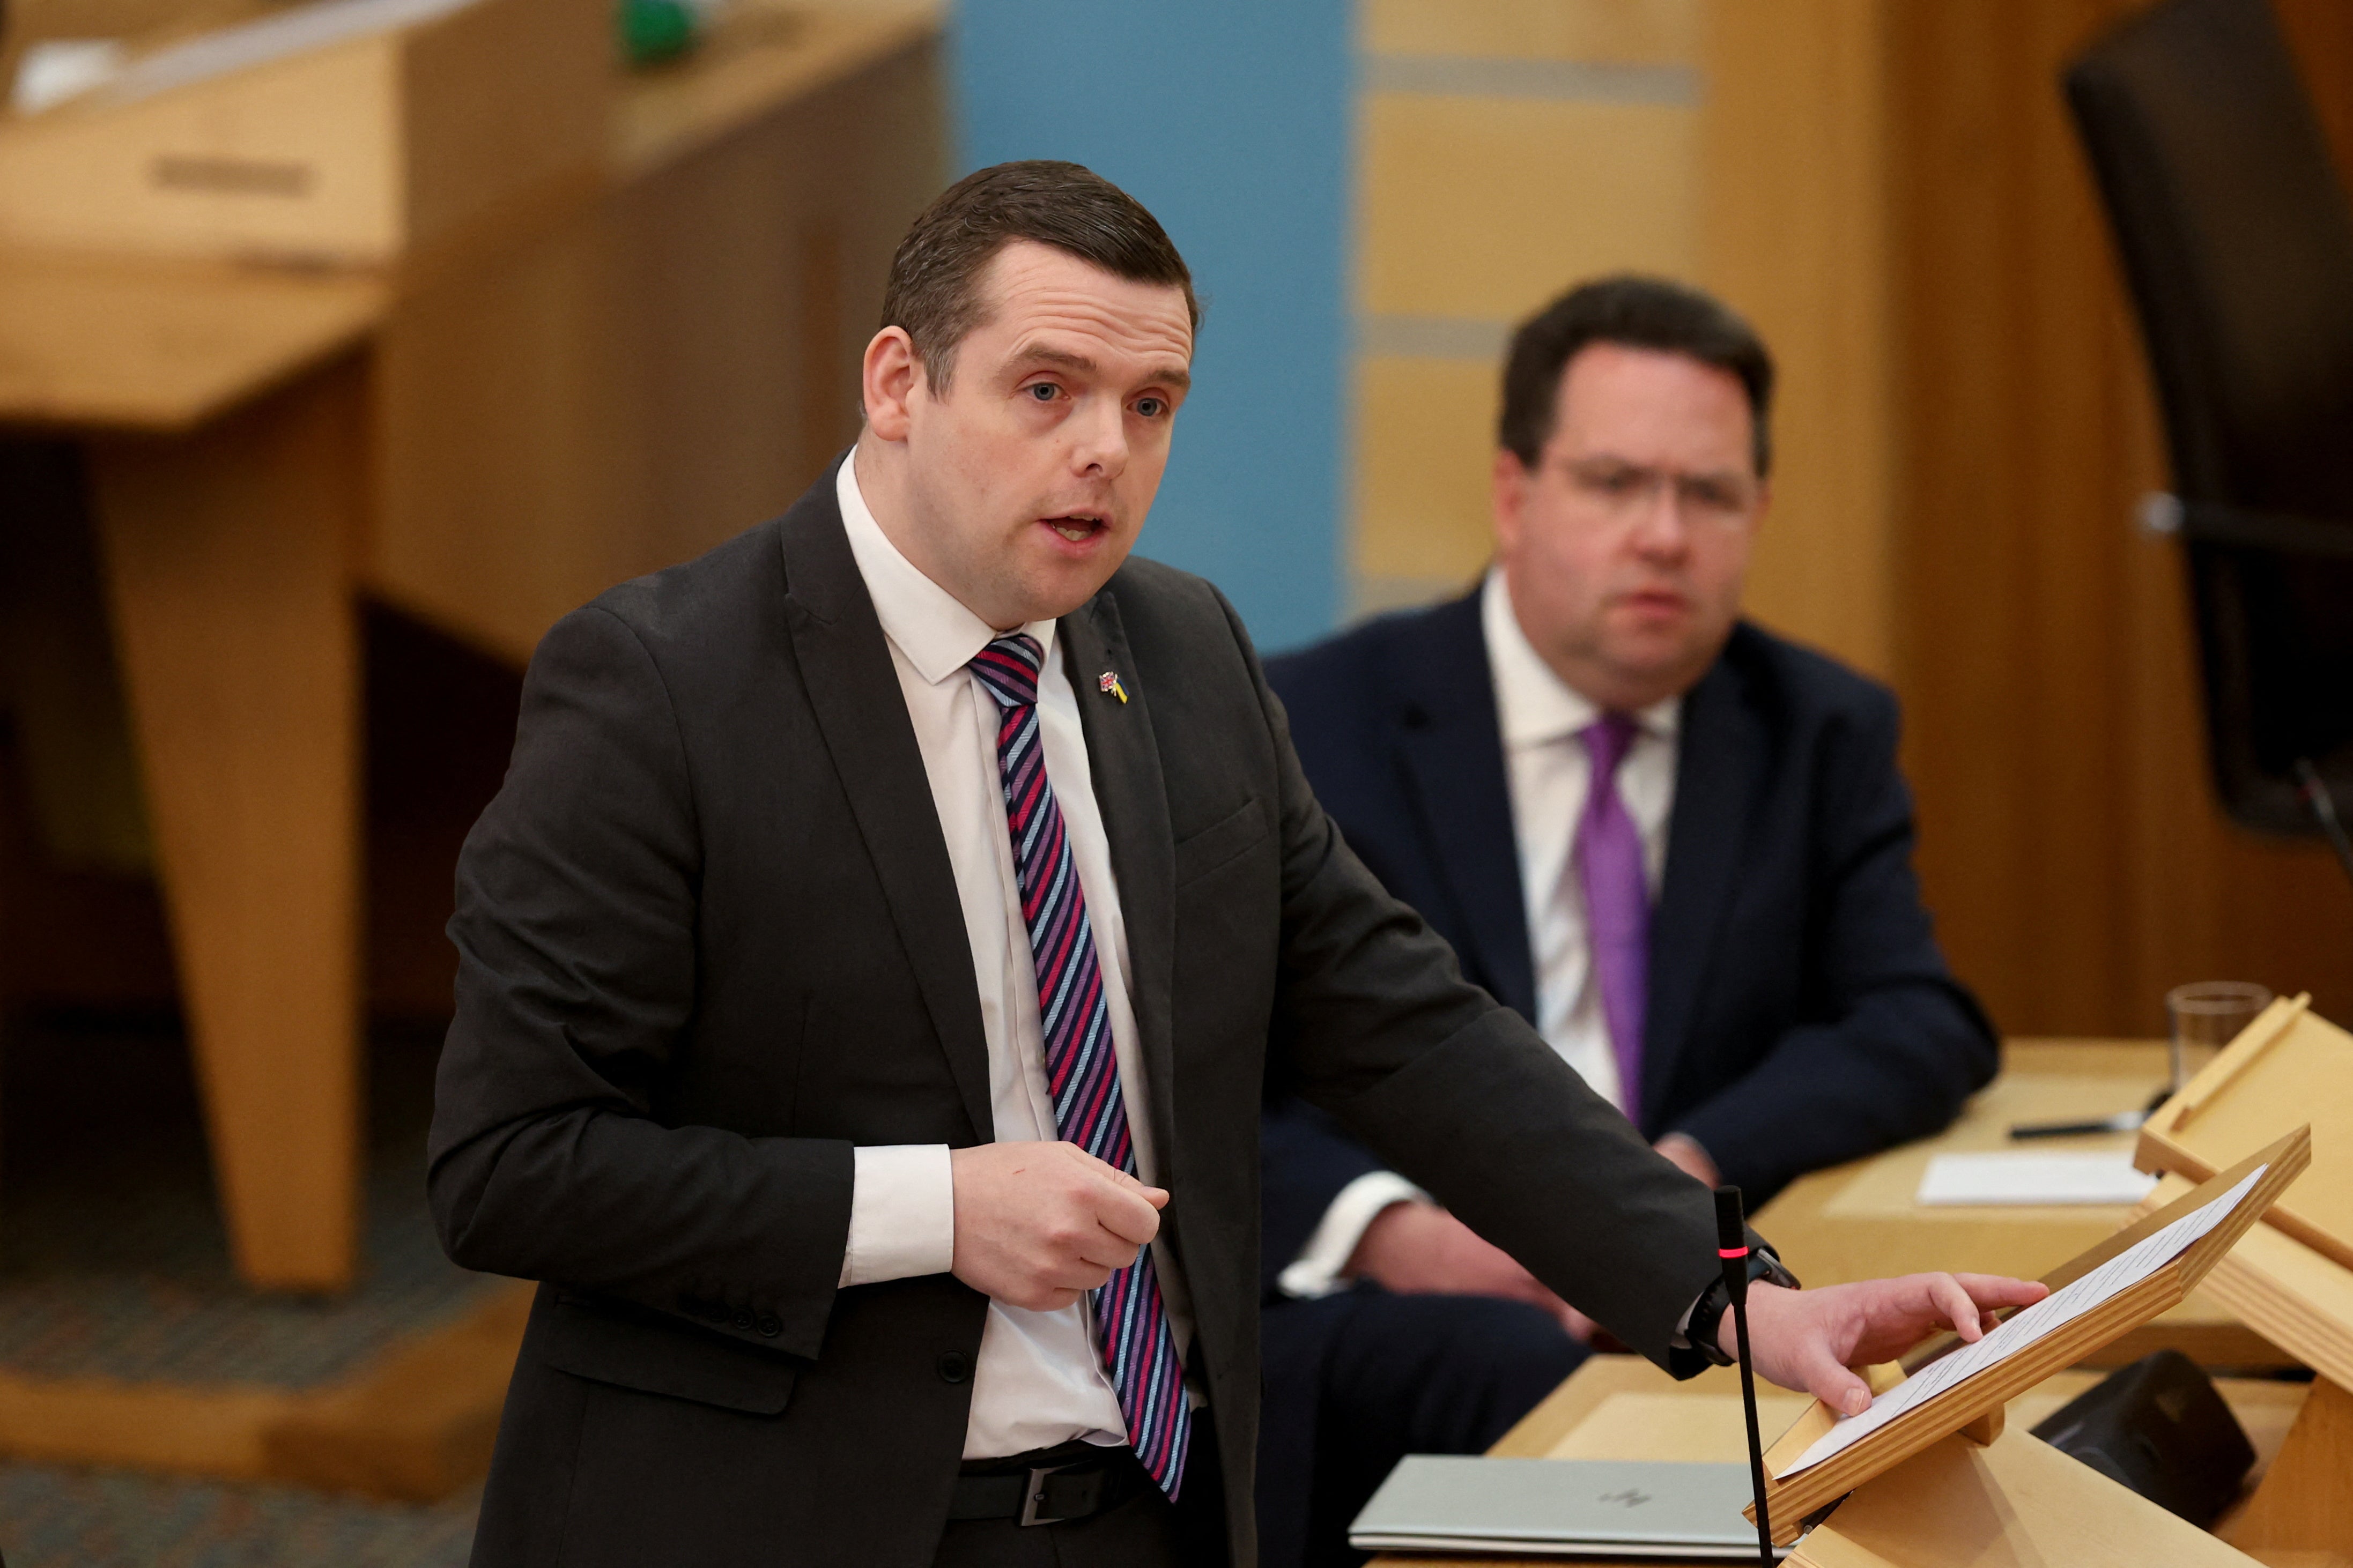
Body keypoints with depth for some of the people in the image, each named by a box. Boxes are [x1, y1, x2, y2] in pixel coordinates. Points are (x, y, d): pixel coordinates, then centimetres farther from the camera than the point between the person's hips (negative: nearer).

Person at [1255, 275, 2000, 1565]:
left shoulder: (1822, 734, 15)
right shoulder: (1304, 732, 3)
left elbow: (1921, 1030, 6)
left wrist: (1696, 1167, -14)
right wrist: (1379, 1226, -23)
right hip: (1359, 1312, -3)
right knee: (1526, 1363, -39)